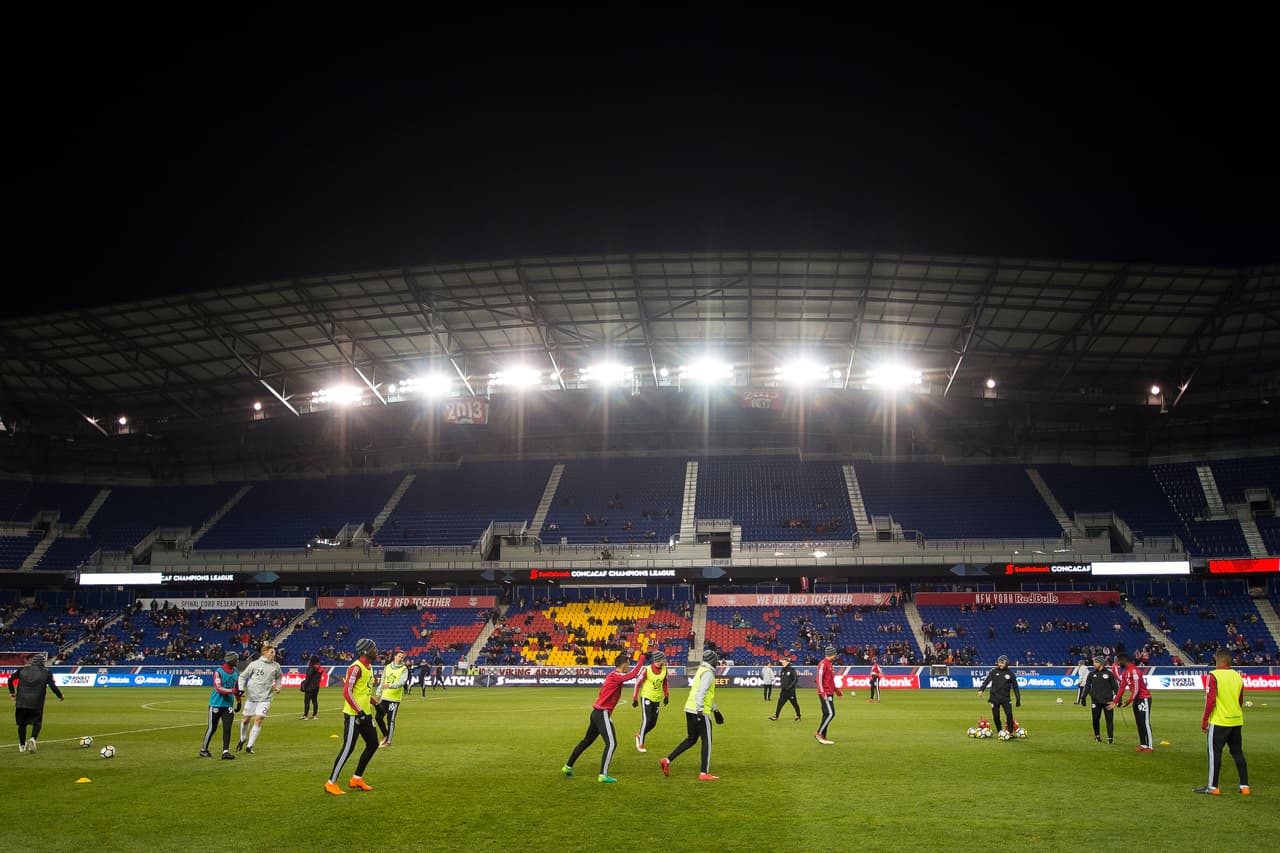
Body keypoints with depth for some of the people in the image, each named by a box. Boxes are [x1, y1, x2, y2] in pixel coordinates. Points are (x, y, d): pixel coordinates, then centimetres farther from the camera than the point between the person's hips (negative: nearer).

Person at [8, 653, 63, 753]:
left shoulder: (23, 670, 8)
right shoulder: (46, 672, 1)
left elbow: (11, 679, 9)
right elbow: (53, 686, -5)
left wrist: (12, 692, 25)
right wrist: (60, 696, 9)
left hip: (21, 702, 2)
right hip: (36, 703, -2)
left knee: (22, 723, 15)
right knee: (37, 723, 7)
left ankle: (22, 745, 23)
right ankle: (33, 738, -20)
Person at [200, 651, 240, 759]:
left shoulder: (236, 673, 7)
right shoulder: (218, 672, -13)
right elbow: (218, 688, -22)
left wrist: (238, 701, 20)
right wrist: (232, 691, -32)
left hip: (228, 705, 5)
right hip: (216, 704, -5)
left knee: (227, 728, -3)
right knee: (212, 728, 5)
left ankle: (225, 751, -3)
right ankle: (203, 750, 23)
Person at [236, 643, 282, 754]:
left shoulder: (276, 666, 3)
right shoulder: (254, 664, -4)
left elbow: (279, 677, 23)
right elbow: (243, 676, 5)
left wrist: (277, 687, 8)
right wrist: (241, 689, -7)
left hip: (265, 698, 0)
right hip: (251, 696, 0)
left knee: (258, 720, -10)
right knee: (245, 719, 10)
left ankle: (249, 746, -1)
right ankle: (242, 739, 38)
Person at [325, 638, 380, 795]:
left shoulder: (369, 667, 12)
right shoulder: (356, 668, -18)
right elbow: (347, 692, -24)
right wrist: (359, 711, -26)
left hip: (365, 714, 10)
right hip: (353, 715, -10)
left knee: (373, 744, 13)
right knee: (348, 748, -6)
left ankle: (357, 779, 25)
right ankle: (331, 783, 6)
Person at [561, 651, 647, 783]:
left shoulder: (612, 676, 12)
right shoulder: (615, 676, -16)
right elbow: (633, 674, -29)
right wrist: (643, 657, -24)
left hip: (597, 712, 10)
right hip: (602, 713, -10)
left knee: (587, 740, 20)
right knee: (612, 743, -8)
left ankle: (568, 767, 29)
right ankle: (603, 775, -9)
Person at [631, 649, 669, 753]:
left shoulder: (664, 670, -2)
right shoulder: (647, 670, -18)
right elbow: (638, 683, -11)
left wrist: (666, 696, 10)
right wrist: (635, 699, -10)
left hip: (657, 699, 6)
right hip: (646, 697, -6)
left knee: (653, 723, 6)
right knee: (647, 720, -10)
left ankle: (639, 735, 31)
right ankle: (640, 744, 5)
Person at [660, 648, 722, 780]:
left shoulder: (701, 671, 19)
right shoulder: (708, 673, -11)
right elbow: (701, 692, -25)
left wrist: (715, 709, 33)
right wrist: (700, 710, -31)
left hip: (690, 709, 9)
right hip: (700, 711, -9)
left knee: (691, 739, 16)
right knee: (706, 741, -1)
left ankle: (667, 760, 11)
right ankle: (704, 773, 1)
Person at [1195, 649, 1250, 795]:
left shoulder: (1214, 676, -13)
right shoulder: (1238, 676, 7)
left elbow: (1210, 700, -16)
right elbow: (1241, 701, 16)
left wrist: (1204, 721, -9)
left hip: (1219, 722, -6)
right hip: (1237, 721, 6)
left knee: (1214, 753, 0)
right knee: (1237, 752, 14)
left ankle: (1212, 787, 3)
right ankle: (1244, 786, 17)